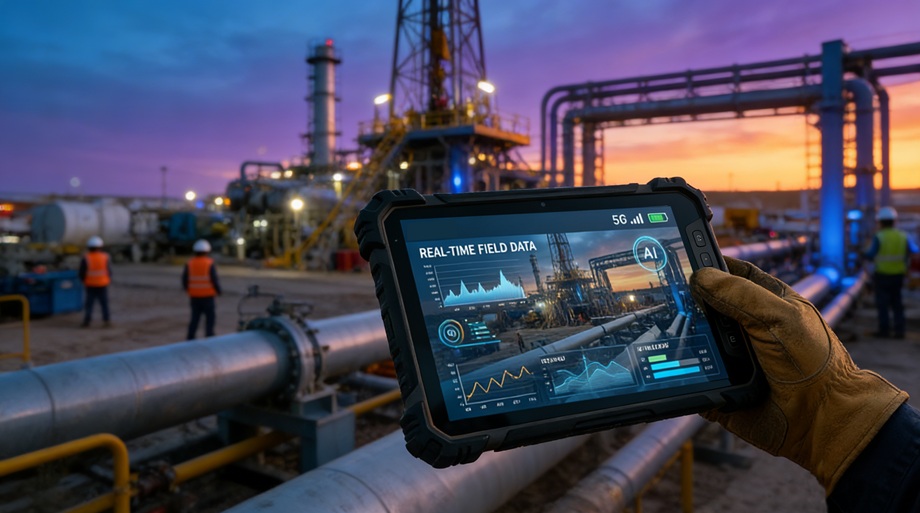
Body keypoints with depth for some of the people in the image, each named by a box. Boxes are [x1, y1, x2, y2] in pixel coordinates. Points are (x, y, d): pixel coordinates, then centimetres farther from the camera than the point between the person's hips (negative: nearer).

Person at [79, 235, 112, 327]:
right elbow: (109, 271, -3)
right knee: (104, 303, 7)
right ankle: (106, 321, 6)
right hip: (102, 284, 0)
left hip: (90, 285, 0)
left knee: (89, 303, 6)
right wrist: (108, 280, 13)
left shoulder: (85, 258, -10)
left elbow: (82, 272, -5)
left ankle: (86, 322, 4)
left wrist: (84, 281, 13)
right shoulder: (105, 257, -8)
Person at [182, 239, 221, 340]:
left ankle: (190, 337, 15)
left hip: (194, 297, 4)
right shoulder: (210, 264, -11)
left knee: (195, 317, 14)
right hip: (207, 296, -4)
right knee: (210, 317, 4)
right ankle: (209, 337, 3)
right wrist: (218, 291, 4)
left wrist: (189, 290, 19)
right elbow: (214, 280, -11)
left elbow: (184, 281, 3)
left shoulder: (189, 264, -1)